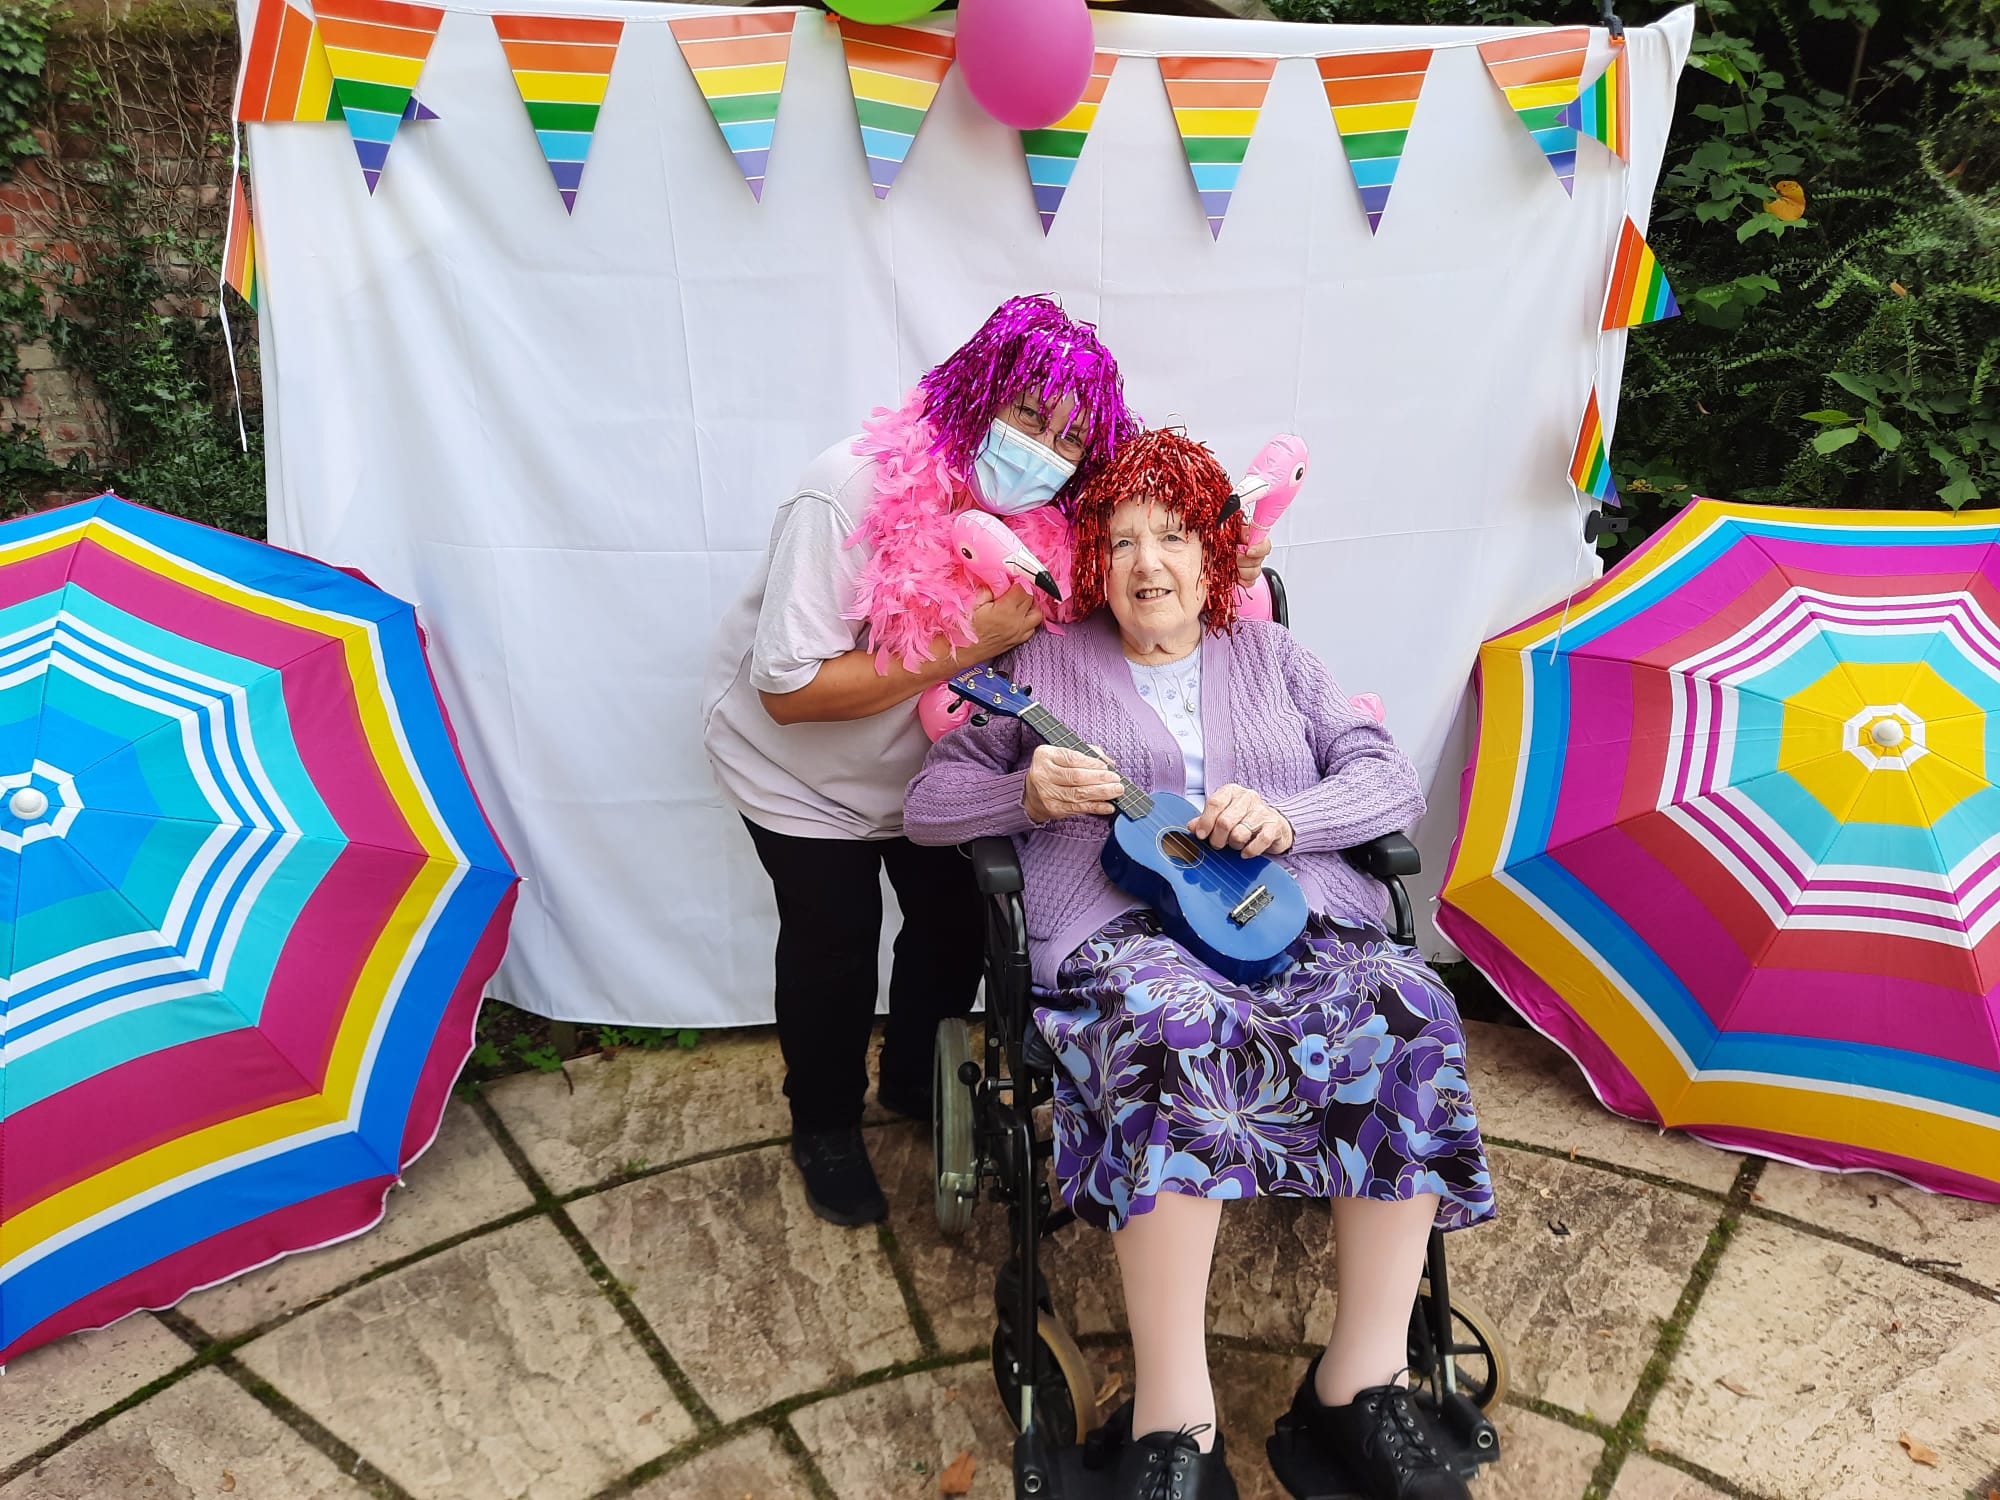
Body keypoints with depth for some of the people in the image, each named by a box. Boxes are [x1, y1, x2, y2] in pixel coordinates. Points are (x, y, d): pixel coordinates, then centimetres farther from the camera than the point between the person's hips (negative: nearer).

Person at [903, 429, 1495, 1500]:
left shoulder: (1267, 652, 22)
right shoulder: (1048, 662, 16)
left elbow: (1390, 780, 13)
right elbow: (927, 806, 13)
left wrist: (1285, 817, -8)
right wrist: (1027, 794, -7)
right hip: (1125, 931, -2)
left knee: (1407, 1012, -29)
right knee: (1174, 1030, -38)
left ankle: (1361, 1381, -20)